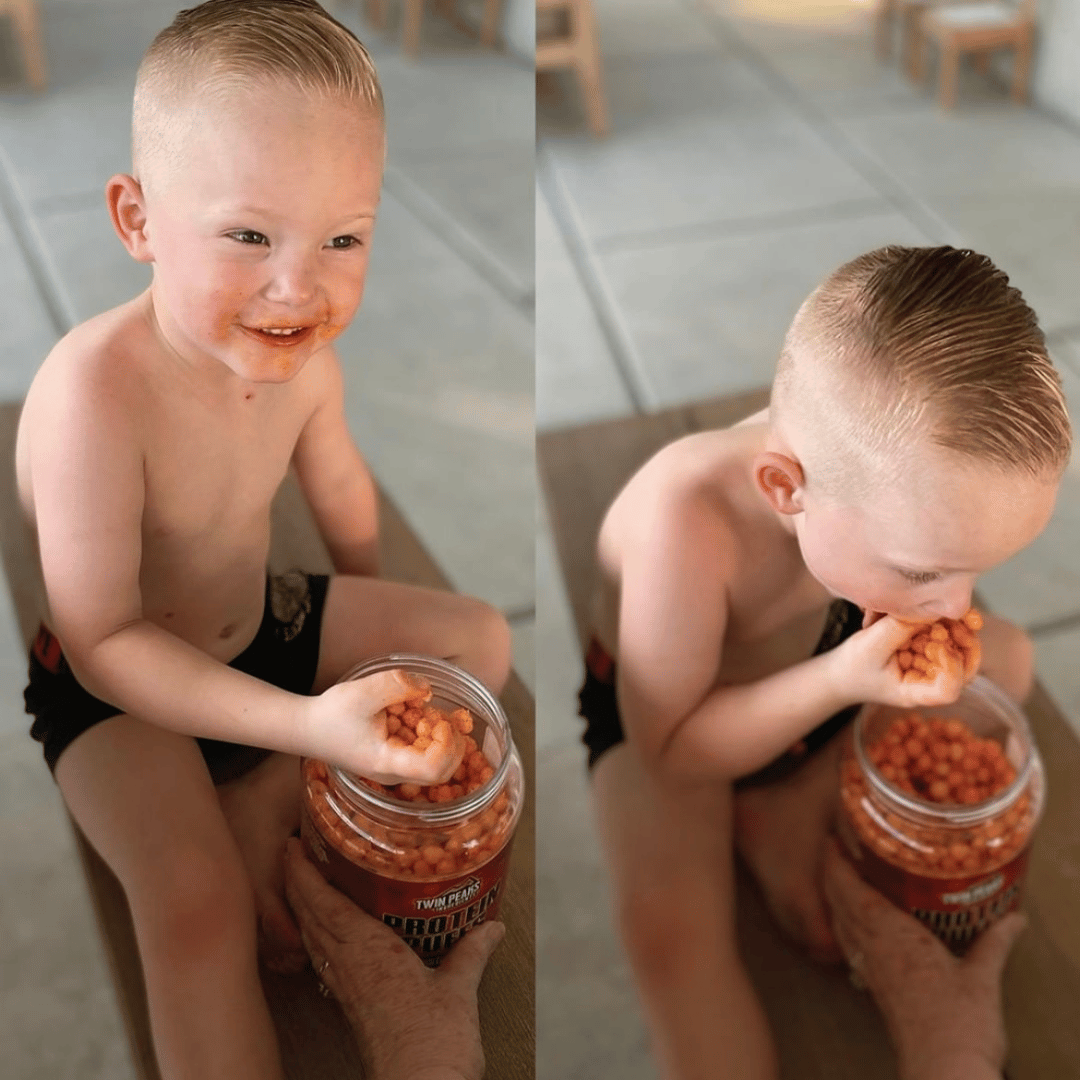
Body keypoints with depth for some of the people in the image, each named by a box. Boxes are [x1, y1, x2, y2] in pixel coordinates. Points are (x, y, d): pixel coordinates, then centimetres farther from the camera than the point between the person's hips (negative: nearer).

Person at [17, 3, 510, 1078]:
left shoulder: (301, 353, -13)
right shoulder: (97, 388, -34)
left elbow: (337, 483, 9)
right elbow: (105, 643, -31)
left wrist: (379, 630, 21)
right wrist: (309, 723, -42)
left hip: (257, 624, 7)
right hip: (119, 688, -7)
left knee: (479, 637, 3)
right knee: (196, 905, -30)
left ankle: (259, 812, -2)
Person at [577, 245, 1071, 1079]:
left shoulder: (867, 462, -26)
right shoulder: (686, 524, -43)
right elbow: (669, 752, -30)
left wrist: (927, 622, -21)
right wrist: (838, 683, -40)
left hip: (801, 667, 6)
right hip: (662, 712, -6)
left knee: (1009, 659, -2)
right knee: (668, 926, -29)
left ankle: (787, 817, -3)